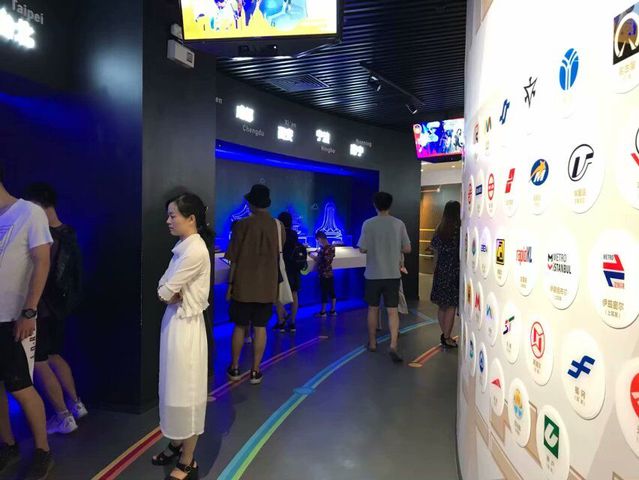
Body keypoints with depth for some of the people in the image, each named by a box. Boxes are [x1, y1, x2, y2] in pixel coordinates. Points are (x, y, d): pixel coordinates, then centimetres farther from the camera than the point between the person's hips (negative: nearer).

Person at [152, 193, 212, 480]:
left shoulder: (195, 250, -20)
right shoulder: (183, 247, 10)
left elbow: (165, 292, -19)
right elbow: (163, 289, 9)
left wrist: (169, 292, 0)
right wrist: (171, 293, -10)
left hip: (185, 325, -9)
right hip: (173, 320, 9)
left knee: (185, 391, 3)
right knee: (174, 388, 19)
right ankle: (177, 444, 37)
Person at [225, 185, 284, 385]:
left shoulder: (243, 225, -9)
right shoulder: (279, 226, -1)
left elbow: (234, 258, -6)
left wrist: (230, 284, 2)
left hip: (243, 285, -1)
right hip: (267, 286, 2)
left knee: (240, 326, 11)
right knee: (260, 327, 8)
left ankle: (234, 368, 23)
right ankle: (255, 371, 14)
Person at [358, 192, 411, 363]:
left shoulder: (368, 224, -9)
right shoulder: (399, 224, -2)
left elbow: (362, 249, -9)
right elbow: (407, 249, 1)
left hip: (373, 274, -1)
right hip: (393, 274, 1)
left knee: (373, 308, 15)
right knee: (392, 311, 3)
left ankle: (372, 342, 26)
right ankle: (393, 346, -8)